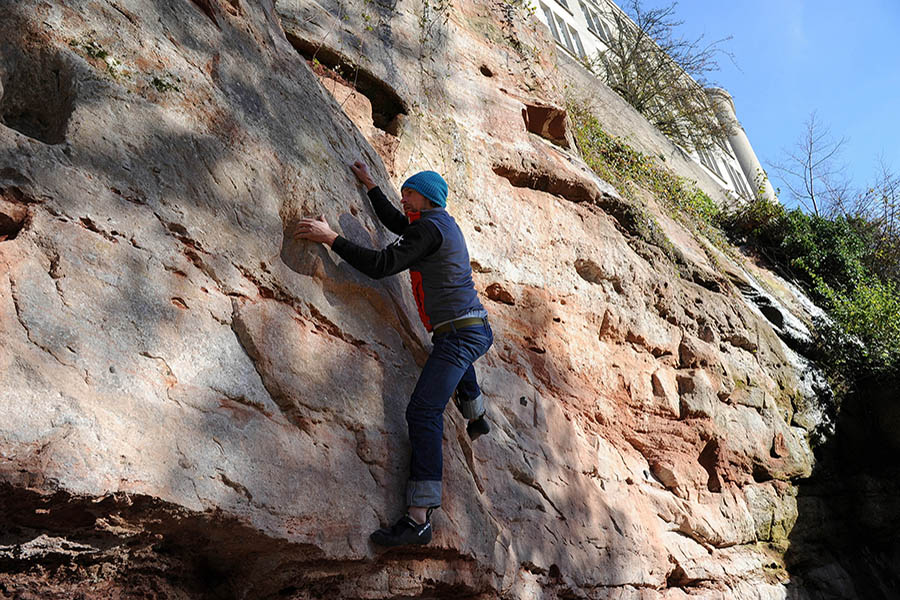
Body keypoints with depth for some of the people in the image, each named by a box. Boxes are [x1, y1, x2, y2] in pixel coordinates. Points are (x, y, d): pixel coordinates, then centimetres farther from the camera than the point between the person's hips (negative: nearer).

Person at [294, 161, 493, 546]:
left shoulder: (429, 228, -12)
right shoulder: (440, 222, 18)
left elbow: (381, 265, -21)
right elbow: (394, 222, 35)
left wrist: (330, 238, -16)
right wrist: (370, 186, 40)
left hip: (459, 333, -10)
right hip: (476, 330, 10)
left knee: (423, 412, -18)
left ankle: (419, 518, -23)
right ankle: (476, 417, 61)